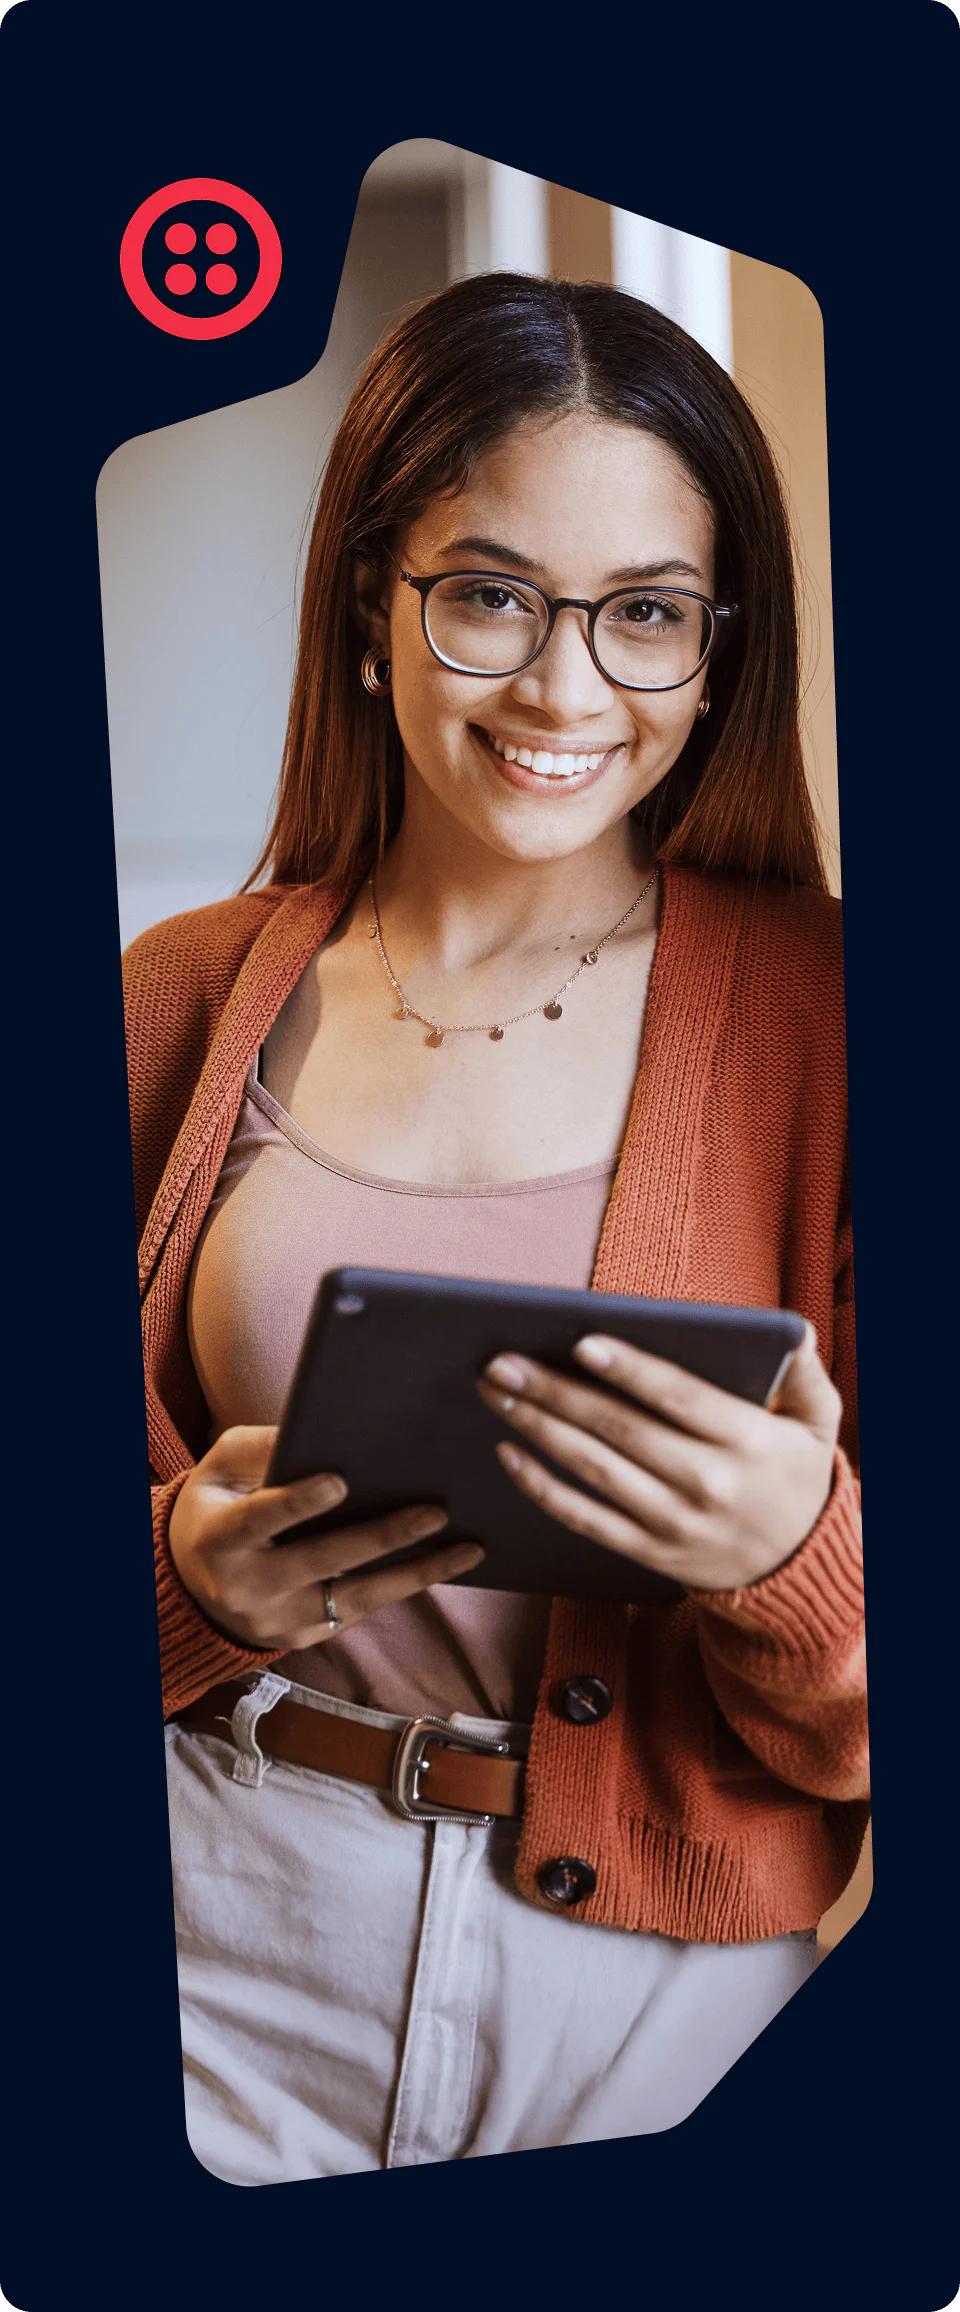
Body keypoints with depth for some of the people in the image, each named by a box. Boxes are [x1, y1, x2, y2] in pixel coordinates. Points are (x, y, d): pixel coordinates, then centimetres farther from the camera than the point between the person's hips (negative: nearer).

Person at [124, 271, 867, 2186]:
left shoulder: (820, 1014, -8)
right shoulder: (185, 1003, -1)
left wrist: (796, 1558, -27)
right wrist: (195, 1570, -14)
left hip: (659, 1973, -1)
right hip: (233, 1948, 2)